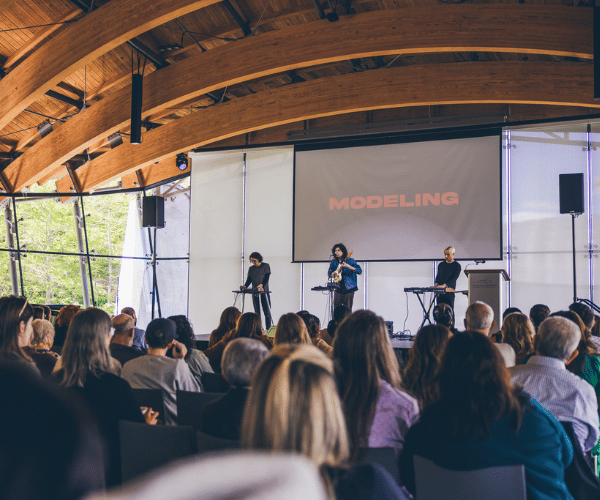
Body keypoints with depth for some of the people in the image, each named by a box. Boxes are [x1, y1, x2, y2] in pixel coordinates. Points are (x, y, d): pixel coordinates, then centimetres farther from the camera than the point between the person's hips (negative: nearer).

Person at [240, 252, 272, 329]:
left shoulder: (266, 266, 2)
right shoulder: (251, 268, 14)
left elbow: (267, 277, -9)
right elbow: (249, 279, 9)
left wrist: (262, 285, -26)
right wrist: (245, 286, -12)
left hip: (264, 292, -4)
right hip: (255, 293, 4)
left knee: (267, 312, -5)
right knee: (257, 312, 3)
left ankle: (268, 330, -2)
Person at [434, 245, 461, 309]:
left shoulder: (457, 266, -1)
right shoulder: (441, 264, 14)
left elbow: (454, 278, -12)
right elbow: (438, 276, 12)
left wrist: (444, 285, -27)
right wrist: (436, 284, -10)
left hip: (449, 290, -4)